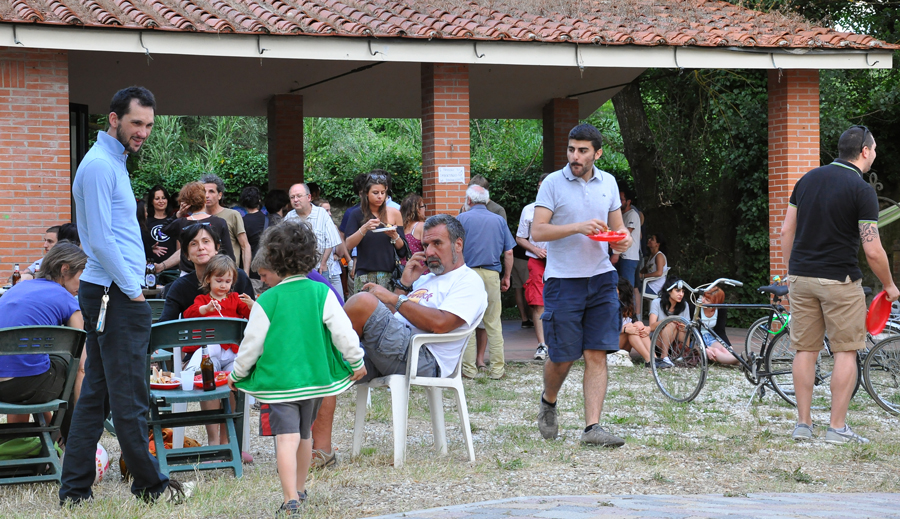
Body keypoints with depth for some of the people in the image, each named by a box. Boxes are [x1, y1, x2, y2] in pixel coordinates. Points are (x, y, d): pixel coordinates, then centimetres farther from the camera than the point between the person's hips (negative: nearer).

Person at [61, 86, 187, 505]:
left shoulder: (111, 162, 19)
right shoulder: (100, 165, -14)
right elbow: (100, 240, -19)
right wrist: (133, 290, -14)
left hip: (104, 293, 11)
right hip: (117, 296, -11)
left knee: (95, 392, 10)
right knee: (129, 397, -1)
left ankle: (75, 489, 13)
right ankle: (150, 485, 7)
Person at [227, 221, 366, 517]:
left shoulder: (267, 301, -8)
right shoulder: (321, 293, -4)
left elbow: (252, 342, -3)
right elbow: (343, 332, -6)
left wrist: (237, 375, 12)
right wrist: (356, 362, 8)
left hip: (279, 380, -3)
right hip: (315, 377, 4)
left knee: (287, 439, -11)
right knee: (304, 434, 21)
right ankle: (300, 489, 36)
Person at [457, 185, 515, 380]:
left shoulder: (462, 219, 0)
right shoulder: (499, 220, 10)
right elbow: (508, 253, 9)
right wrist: (506, 277, 17)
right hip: (492, 275, 3)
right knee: (493, 323, 7)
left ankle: (469, 368, 3)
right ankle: (497, 369, 7)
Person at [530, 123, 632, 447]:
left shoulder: (608, 183, 10)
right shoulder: (553, 183, -3)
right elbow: (537, 231, -10)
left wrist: (622, 240, -3)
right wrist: (578, 227, -21)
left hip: (601, 279, 3)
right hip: (563, 281, -3)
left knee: (597, 355, -3)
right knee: (563, 357, 2)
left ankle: (592, 427, -4)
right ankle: (548, 403, 32)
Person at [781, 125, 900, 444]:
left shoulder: (807, 179, 7)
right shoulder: (862, 190, -11)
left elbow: (786, 231, 9)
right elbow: (872, 250, -13)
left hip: (801, 275, 5)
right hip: (839, 280, -5)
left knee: (805, 351, 9)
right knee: (845, 352, 3)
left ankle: (803, 424, 11)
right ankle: (837, 427, 2)